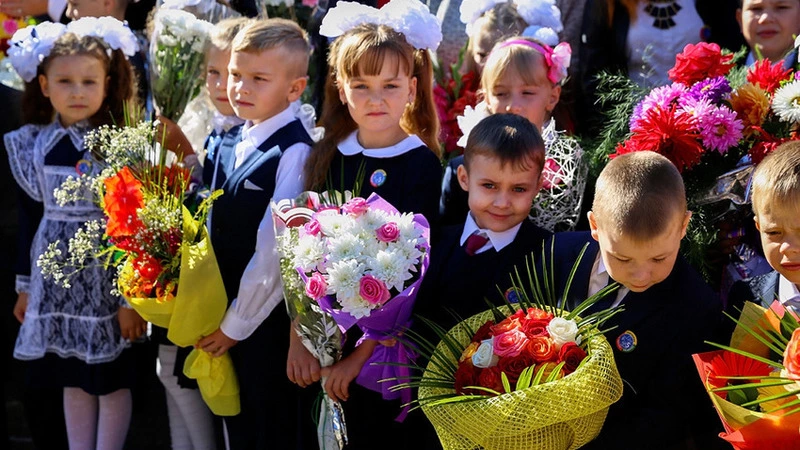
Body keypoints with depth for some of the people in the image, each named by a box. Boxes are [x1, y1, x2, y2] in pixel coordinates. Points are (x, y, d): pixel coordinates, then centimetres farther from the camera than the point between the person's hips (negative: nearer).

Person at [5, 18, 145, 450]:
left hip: (106, 275, -4)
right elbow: (28, 217, 10)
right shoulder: (31, 145, 1)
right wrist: (25, 285, 13)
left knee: (112, 379, 5)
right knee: (72, 378, 14)